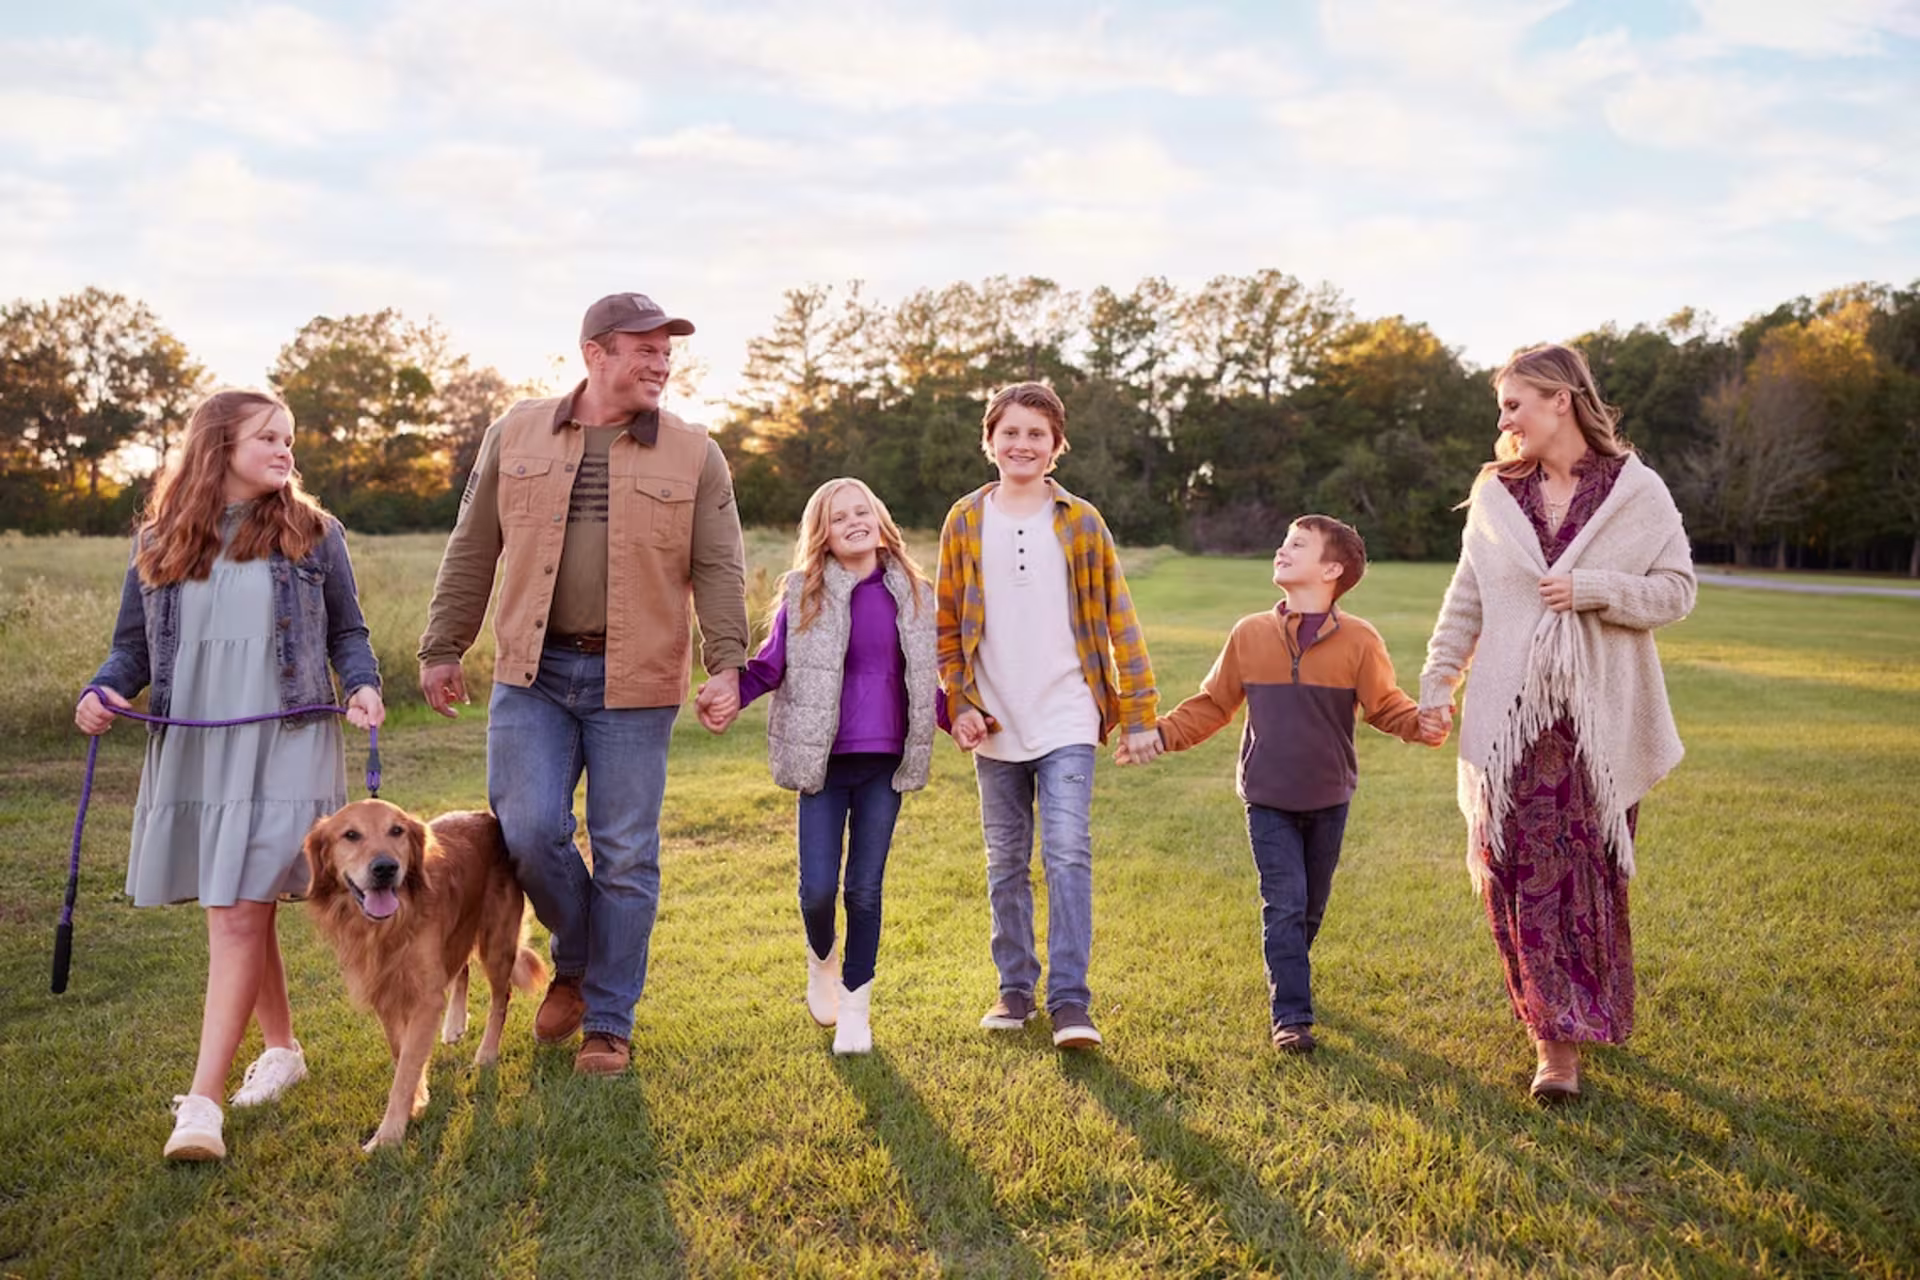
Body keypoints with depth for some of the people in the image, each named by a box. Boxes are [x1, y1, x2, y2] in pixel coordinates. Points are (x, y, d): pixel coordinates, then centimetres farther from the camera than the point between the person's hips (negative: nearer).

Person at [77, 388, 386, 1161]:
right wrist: (102, 692, -7)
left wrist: (363, 687, -9)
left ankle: (203, 1099, -9)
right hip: (188, 751, 3)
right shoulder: (159, 541, 9)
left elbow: (346, 633, 10)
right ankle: (282, 1049, 32)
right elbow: (134, 645, 13)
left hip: (283, 748, -3)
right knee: (234, 914, 12)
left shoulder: (313, 534, 4)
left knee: (240, 916, -10)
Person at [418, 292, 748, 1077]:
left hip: (633, 684, -1)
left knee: (625, 855, 3)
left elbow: (718, 569, -1)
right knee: (529, 830, -6)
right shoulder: (517, 435, 7)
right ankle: (575, 959, 24)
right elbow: (473, 551, 10)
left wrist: (726, 664, -13)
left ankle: (608, 1023, 18)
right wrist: (442, 650, 9)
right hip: (532, 672, 1)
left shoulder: (693, 457, 2)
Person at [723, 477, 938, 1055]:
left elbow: (926, 679, 16)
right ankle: (822, 960, 32)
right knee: (817, 888, -3)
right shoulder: (805, 594, 0)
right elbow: (769, 666, 0)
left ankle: (855, 1006, 20)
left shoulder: (912, 594, 8)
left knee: (865, 889, 5)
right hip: (824, 762, -1)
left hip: (884, 764, 2)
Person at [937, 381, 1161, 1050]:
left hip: (1067, 720, -2)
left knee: (1068, 854, -10)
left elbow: (1118, 620, 3)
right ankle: (1015, 988, 23)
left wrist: (1140, 713, 0)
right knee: (1006, 863, 10)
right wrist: (959, 706, -1)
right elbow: (947, 625, 9)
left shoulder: (1081, 522, 2)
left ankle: (1070, 1001, -4)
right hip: (995, 725, 2)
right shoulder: (965, 522, 5)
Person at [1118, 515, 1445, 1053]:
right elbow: (1211, 705, 6)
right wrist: (1159, 734, -3)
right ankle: (1290, 1017, 0)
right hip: (1268, 799, -1)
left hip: (1328, 798, 1)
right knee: (1284, 905, -5)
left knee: (1311, 908, 14)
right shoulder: (1249, 635, 0)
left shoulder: (1359, 639, -4)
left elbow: (1385, 704, -3)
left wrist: (1419, 723, -24)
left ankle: (1288, 978, 38)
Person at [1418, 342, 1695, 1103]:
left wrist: (1591, 590, -16)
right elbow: (1466, 600, 10)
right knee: (1519, 870, 0)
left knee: (1593, 875, 2)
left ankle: (1572, 1024, 18)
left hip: (1600, 718, -2)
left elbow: (1677, 590, -1)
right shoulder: (1496, 494, 7)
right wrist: (1436, 684, 3)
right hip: (1510, 717, 2)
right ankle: (1557, 1038, 12)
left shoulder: (1636, 491, -1)